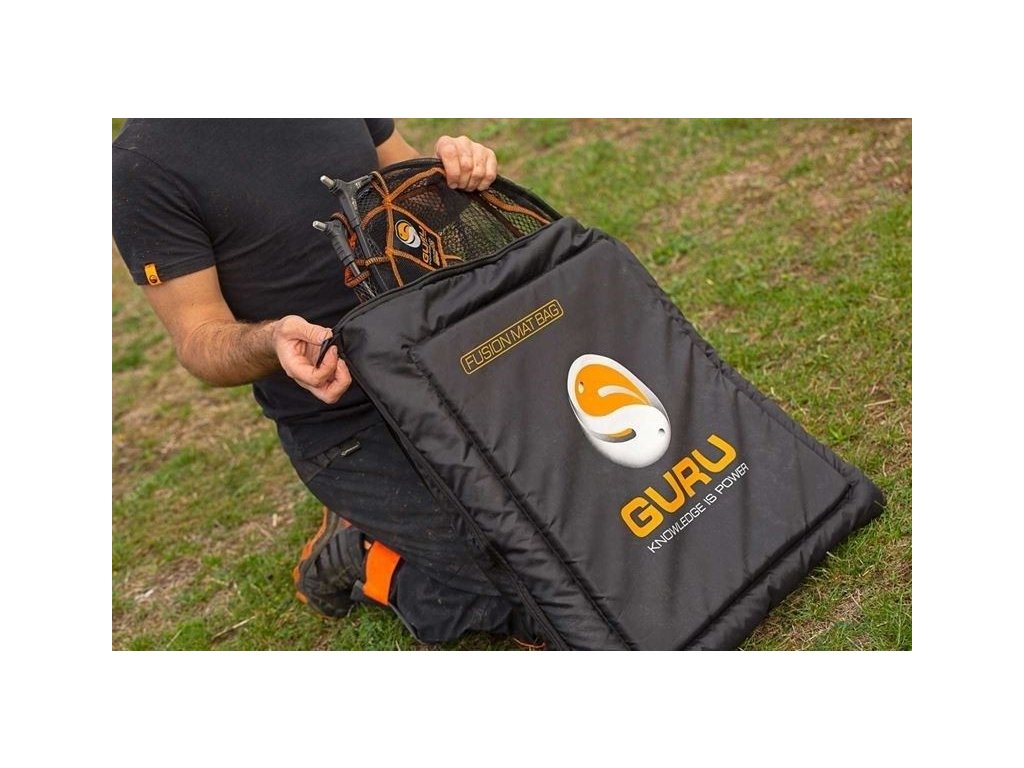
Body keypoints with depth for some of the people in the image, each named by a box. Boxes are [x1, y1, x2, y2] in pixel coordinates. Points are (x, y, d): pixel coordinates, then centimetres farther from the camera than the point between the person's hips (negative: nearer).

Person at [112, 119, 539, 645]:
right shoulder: (141, 164, -13)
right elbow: (199, 338, -13)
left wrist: (456, 171, -11)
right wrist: (273, 341, -35)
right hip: (345, 431, -6)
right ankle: (359, 559, 11)